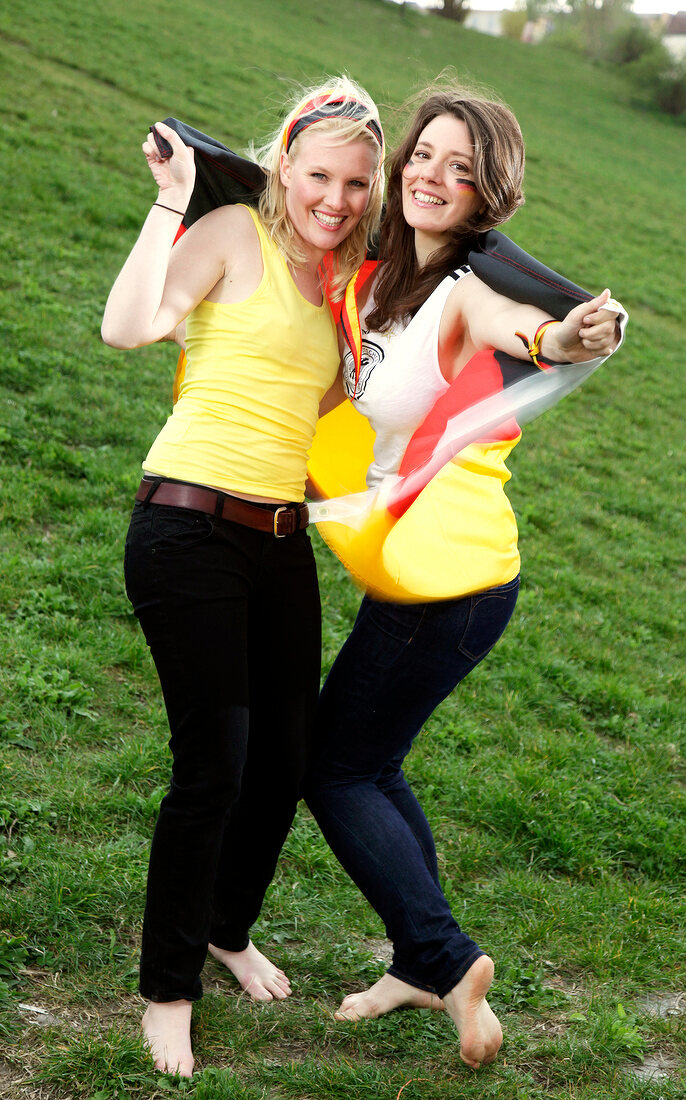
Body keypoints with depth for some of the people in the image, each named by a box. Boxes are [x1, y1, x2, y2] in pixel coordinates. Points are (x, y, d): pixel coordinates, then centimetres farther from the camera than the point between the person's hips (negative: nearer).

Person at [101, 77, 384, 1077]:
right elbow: (127, 328, -20)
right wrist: (171, 202, -18)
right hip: (191, 532, -7)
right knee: (213, 766, -6)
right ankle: (168, 987, 14)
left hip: (283, 542, 7)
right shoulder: (235, 237, -5)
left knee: (287, 757, 12)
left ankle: (230, 930, 38)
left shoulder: (342, 282, 15)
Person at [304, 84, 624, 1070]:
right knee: (370, 763, 19)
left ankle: (447, 959, 11)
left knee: (337, 768, 2)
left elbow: (512, 323, -43)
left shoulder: (467, 289, -19)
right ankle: (422, 966, 33)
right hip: (414, 570, 9)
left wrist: (561, 339, -68)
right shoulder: (388, 279, 7)